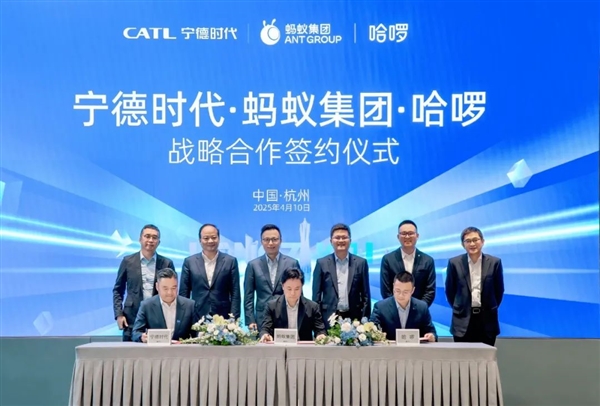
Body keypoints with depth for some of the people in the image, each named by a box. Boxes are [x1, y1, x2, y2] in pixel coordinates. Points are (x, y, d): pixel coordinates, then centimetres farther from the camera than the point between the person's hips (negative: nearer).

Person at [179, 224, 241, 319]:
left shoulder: (230, 261, 4)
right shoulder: (189, 262, 6)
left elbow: (235, 293, 2)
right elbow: (183, 293, 7)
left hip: (223, 319, 0)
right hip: (197, 319, 1)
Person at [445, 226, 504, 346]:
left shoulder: (494, 262, -1)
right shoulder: (454, 263, -2)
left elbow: (499, 290, 9)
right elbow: (449, 290, 8)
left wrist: (491, 308, 12)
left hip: (487, 320, 0)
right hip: (463, 320, 0)